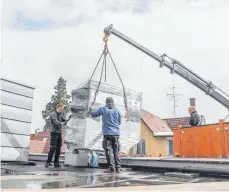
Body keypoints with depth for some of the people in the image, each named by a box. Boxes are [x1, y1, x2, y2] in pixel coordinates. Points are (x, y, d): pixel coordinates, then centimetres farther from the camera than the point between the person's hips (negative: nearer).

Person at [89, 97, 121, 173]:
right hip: (116, 133, 3)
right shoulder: (117, 111, 6)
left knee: (108, 151, -1)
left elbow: (93, 114, 13)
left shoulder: (103, 109, 1)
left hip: (107, 133, -2)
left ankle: (111, 168, -6)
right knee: (116, 151, 7)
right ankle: (118, 168, 5)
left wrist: (90, 110, 33)